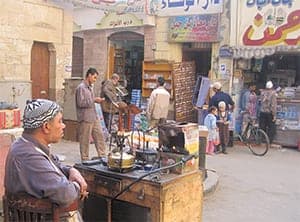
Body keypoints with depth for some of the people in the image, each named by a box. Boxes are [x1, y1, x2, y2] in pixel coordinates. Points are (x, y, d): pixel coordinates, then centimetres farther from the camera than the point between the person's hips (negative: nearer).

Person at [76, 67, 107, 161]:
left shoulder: (89, 87, 15)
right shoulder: (81, 87, -13)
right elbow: (81, 103, -20)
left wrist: (96, 100, 7)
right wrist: (94, 100, -17)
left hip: (94, 117, 9)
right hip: (85, 118, -9)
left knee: (100, 136, 10)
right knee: (85, 140, 2)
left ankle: (103, 156, 19)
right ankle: (85, 159, 13)